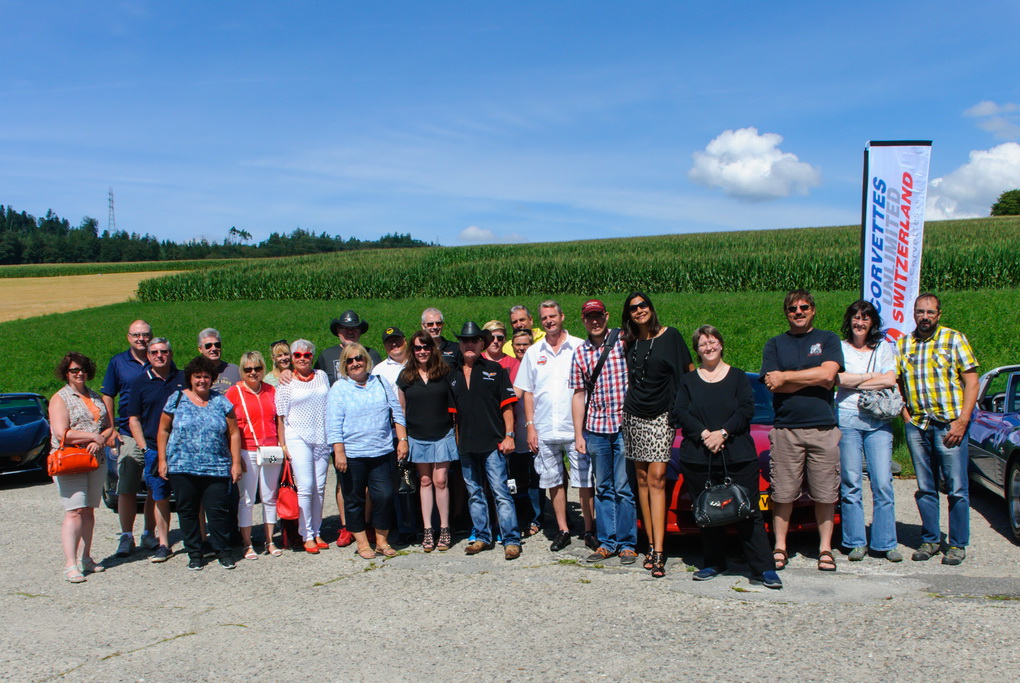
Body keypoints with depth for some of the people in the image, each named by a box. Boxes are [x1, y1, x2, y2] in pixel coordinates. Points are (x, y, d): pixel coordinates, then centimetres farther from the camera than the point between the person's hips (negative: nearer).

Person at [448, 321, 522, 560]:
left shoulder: (494, 370, 3)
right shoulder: (453, 376, 13)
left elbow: (507, 405, 0)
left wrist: (509, 435, -7)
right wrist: (454, 441, 10)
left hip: (492, 443, -4)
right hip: (466, 445, 5)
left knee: (501, 492, -6)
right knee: (474, 494, 11)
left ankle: (511, 540, -3)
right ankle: (481, 537, 22)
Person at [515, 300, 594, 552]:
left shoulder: (579, 347, 1)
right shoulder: (533, 352, 10)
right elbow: (527, 392, 12)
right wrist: (530, 426, 4)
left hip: (576, 427, -3)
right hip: (544, 430, 3)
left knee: (584, 481, 0)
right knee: (553, 482, 8)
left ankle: (589, 530, 11)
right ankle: (563, 529, 19)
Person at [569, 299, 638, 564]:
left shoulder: (624, 342, 0)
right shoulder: (580, 353, 9)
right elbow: (579, 394, 11)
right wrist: (578, 434, 8)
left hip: (624, 425, -3)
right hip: (595, 428, 3)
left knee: (624, 488, -1)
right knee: (603, 488, 10)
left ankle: (627, 543, 9)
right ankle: (607, 542, 19)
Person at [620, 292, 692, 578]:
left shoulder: (670, 336, -1)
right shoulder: (630, 342, 9)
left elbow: (690, 371, 3)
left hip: (662, 415, -4)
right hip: (634, 415, 4)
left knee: (656, 478, -12)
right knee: (642, 478, 4)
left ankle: (658, 552, -12)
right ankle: (651, 545, 10)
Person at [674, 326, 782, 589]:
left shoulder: (738, 377, 10)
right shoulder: (688, 380, 13)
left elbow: (747, 409, -2)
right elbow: (679, 412, 1)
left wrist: (722, 433, -15)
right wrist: (704, 434, -13)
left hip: (738, 458, -2)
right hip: (697, 459, 2)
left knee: (748, 512, -4)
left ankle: (763, 569, 0)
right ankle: (713, 564, 18)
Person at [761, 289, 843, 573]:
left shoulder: (828, 339, 9)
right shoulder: (775, 344, 12)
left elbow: (827, 374, -9)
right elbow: (773, 385, -2)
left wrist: (786, 376, -5)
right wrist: (813, 377, -7)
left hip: (823, 428, 0)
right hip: (785, 429, 0)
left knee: (825, 493, 4)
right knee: (783, 493, 1)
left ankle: (825, 548, 15)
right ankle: (780, 548, 11)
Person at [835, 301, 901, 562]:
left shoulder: (883, 348, 14)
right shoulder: (839, 348, 9)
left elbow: (890, 381, -2)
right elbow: (837, 378, -8)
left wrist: (853, 382, -4)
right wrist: (872, 376, -2)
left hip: (879, 421, 1)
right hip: (847, 419, -1)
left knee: (883, 484, -3)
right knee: (851, 484, -1)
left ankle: (886, 543, 5)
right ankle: (856, 542, 7)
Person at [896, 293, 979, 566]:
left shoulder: (954, 339, 2)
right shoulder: (902, 345, 11)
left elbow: (971, 383, -2)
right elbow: (896, 384, 14)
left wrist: (961, 422, -10)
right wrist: (906, 417, 0)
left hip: (950, 425, -3)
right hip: (916, 427, 3)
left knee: (957, 489, -1)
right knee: (925, 488, 9)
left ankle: (958, 545, 10)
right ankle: (930, 540, 19)